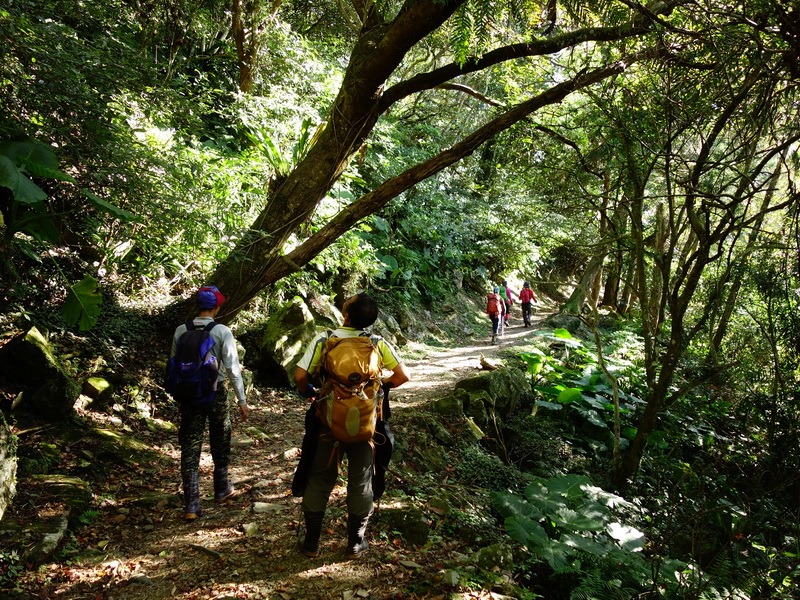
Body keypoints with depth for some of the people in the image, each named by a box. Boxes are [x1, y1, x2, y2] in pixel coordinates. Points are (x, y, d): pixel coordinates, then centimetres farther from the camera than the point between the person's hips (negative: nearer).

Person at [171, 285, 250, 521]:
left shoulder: (180, 331, -2)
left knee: (190, 446, 5)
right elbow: (232, 367, -12)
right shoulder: (222, 332, -11)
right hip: (215, 393, -2)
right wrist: (242, 399, -6)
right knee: (220, 442, 19)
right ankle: (221, 488, 36)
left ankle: (191, 505, 2)